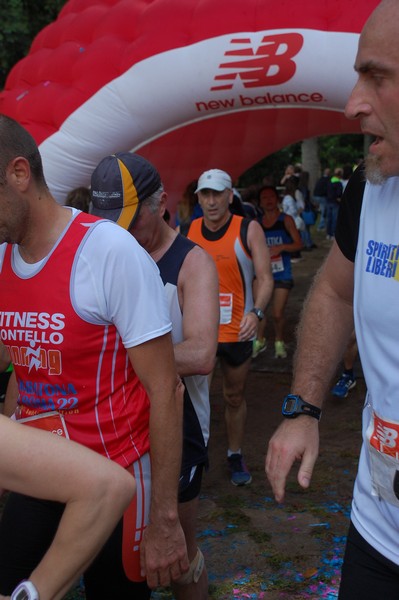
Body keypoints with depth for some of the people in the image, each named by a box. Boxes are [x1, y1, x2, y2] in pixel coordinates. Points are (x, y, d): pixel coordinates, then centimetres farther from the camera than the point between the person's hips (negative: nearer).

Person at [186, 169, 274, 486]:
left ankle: (235, 456, 34)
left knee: (235, 397, 15)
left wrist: (256, 312, -31)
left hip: (237, 330, -1)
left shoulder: (249, 230, -8)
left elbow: (265, 278, -14)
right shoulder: (187, 232, 0)